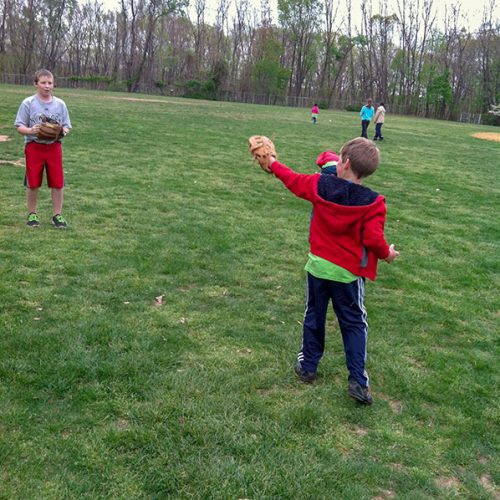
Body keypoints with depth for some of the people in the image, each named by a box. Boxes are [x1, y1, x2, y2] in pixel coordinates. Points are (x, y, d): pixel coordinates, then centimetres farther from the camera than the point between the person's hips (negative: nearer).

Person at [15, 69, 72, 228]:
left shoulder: (60, 104, 3)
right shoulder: (28, 103, -4)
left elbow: (67, 126, 5)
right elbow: (19, 126, -4)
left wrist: (63, 131, -18)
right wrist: (31, 130, -24)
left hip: (54, 147, 2)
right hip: (34, 147, -2)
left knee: (57, 183, 1)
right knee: (32, 183, 5)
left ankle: (57, 215, 13)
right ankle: (32, 214, 20)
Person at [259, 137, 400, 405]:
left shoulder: (319, 185, -9)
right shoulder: (373, 203, -16)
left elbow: (294, 180, 7)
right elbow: (373, 239, -18)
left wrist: (274, 164, 26)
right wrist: (386, 253, 5)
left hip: (318, 266, 2)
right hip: (348, 273, -2)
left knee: (314, 317, 19)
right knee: (354, 324, 9)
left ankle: (307, 366, 31)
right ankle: (358, 381, 4)